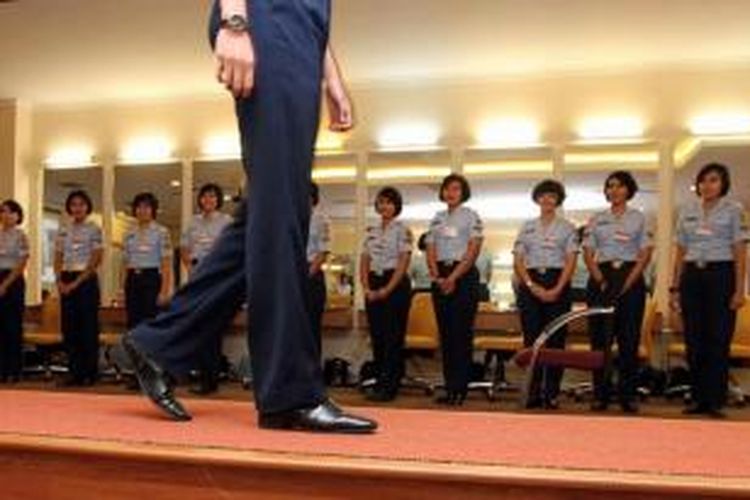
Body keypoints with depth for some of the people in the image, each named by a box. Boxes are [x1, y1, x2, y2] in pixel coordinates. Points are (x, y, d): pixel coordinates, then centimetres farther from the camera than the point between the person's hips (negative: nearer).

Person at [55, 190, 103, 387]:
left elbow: (95, 261, -7)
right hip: (66, 281, 4)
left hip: (86, 280, -4)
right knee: (69, 327, 4)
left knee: (88, 327, -3)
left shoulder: (93, 230, -1)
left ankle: (89, 372, 3)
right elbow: (58, 259, 12)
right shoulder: (63, 230, 12)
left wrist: (77, 282, -12)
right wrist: (60, 281, -4)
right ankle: (74, 371, 11)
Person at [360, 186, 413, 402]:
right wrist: (366, 288, -2)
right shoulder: (371, 231, 14)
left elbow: (403, 263, -9)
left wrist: (387, 289, -15)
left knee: (393, 336, -5)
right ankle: (379, 382, 14)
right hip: (374, 285, 6)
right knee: (376, 336, 6)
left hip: (395, 285, -5)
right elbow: (364, 262, 12)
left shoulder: (402, 230, -2)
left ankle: (389, 386, -1)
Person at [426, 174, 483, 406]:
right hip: (441, 277, 5)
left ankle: (460, 388, -2)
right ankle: (449, 386, 10)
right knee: (445, 333, 5)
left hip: (464, 276, -5)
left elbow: (473, 252, -8)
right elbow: (431, 251, 10)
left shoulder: (471, 217, 0)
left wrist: (453, 277, -15)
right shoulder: (437, 218, 15)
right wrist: (437, 277, -6)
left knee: (462, 332, -5)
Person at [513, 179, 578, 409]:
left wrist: (557, 289, -12)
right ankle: (533, 392, 3)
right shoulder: (527, 227, 12)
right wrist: (531, 286, -8)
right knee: (531, 338, -2)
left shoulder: (567, 227, 7)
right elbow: (518, 261, 6)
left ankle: (551, 394, 2)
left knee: (555, 340, -3)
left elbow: (570, 261, 0)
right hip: (530, 283, 2)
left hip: (557, 283, -1)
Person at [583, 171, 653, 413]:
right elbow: (588, 253, 6)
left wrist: (628, 283, -11)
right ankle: (600, 395, 5)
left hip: (631, 277, -1)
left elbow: (646, 254, 1)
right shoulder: (596, 219, 10)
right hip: (602, 277, 1)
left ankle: (628, 395, 4)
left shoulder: (639, 218, 7)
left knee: (630, 338, -2)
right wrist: (600, 281, -8)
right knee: (600, 338, -1)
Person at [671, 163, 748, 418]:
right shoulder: (687, 211, 11)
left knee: (718, 340, -3)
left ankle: (715, 401, 5)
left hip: (720, 275, -4)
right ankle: (698, 399, 13)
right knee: (694, 341, 4)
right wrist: (675, 287, 7)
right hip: (692, 276, 4)